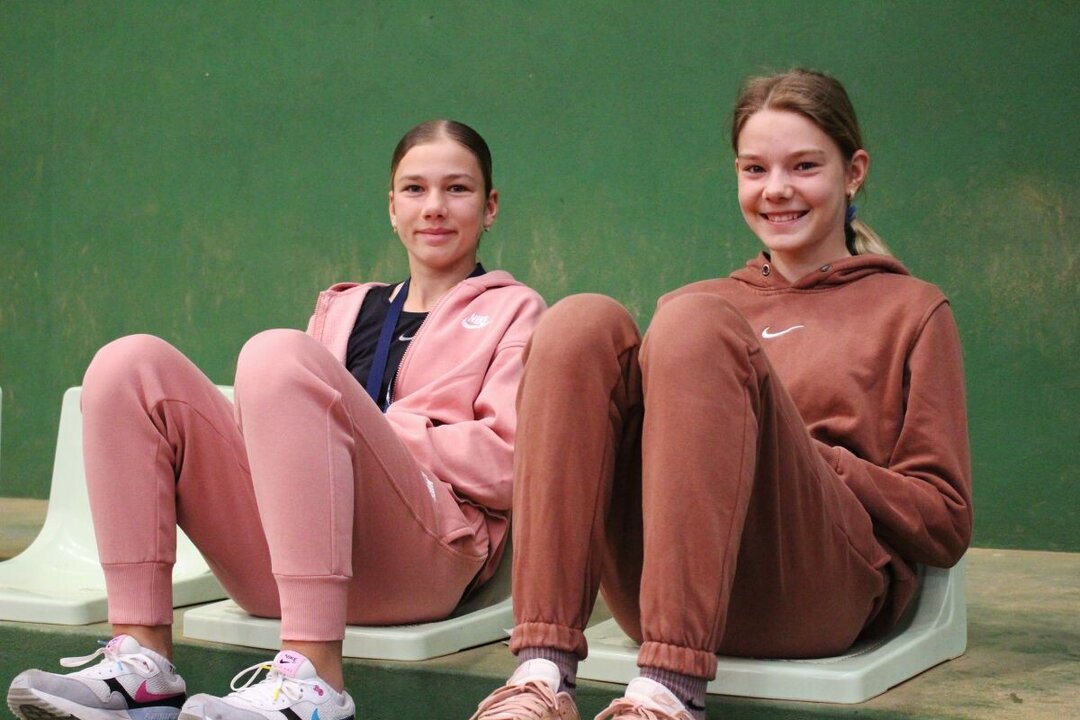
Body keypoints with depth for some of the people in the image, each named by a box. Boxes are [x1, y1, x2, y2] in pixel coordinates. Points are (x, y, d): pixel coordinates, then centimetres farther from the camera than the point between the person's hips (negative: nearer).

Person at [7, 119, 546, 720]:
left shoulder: (512, 310, 18)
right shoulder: (346, 307, 32)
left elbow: (509, 465, 1)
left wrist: (378, 430, -5)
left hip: (426, 554, -5)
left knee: (279, 354, -27)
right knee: (131, 363, -8)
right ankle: (142, 662, -20)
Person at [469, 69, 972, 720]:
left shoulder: (909, 310, 18)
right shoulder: (706, 302, 28)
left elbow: (946, 523, 10)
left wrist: (800, 449, -4)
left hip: (823, 589, -3)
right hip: (655, 584, 3)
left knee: (695, 323, -23)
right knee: (584, 324, -17)